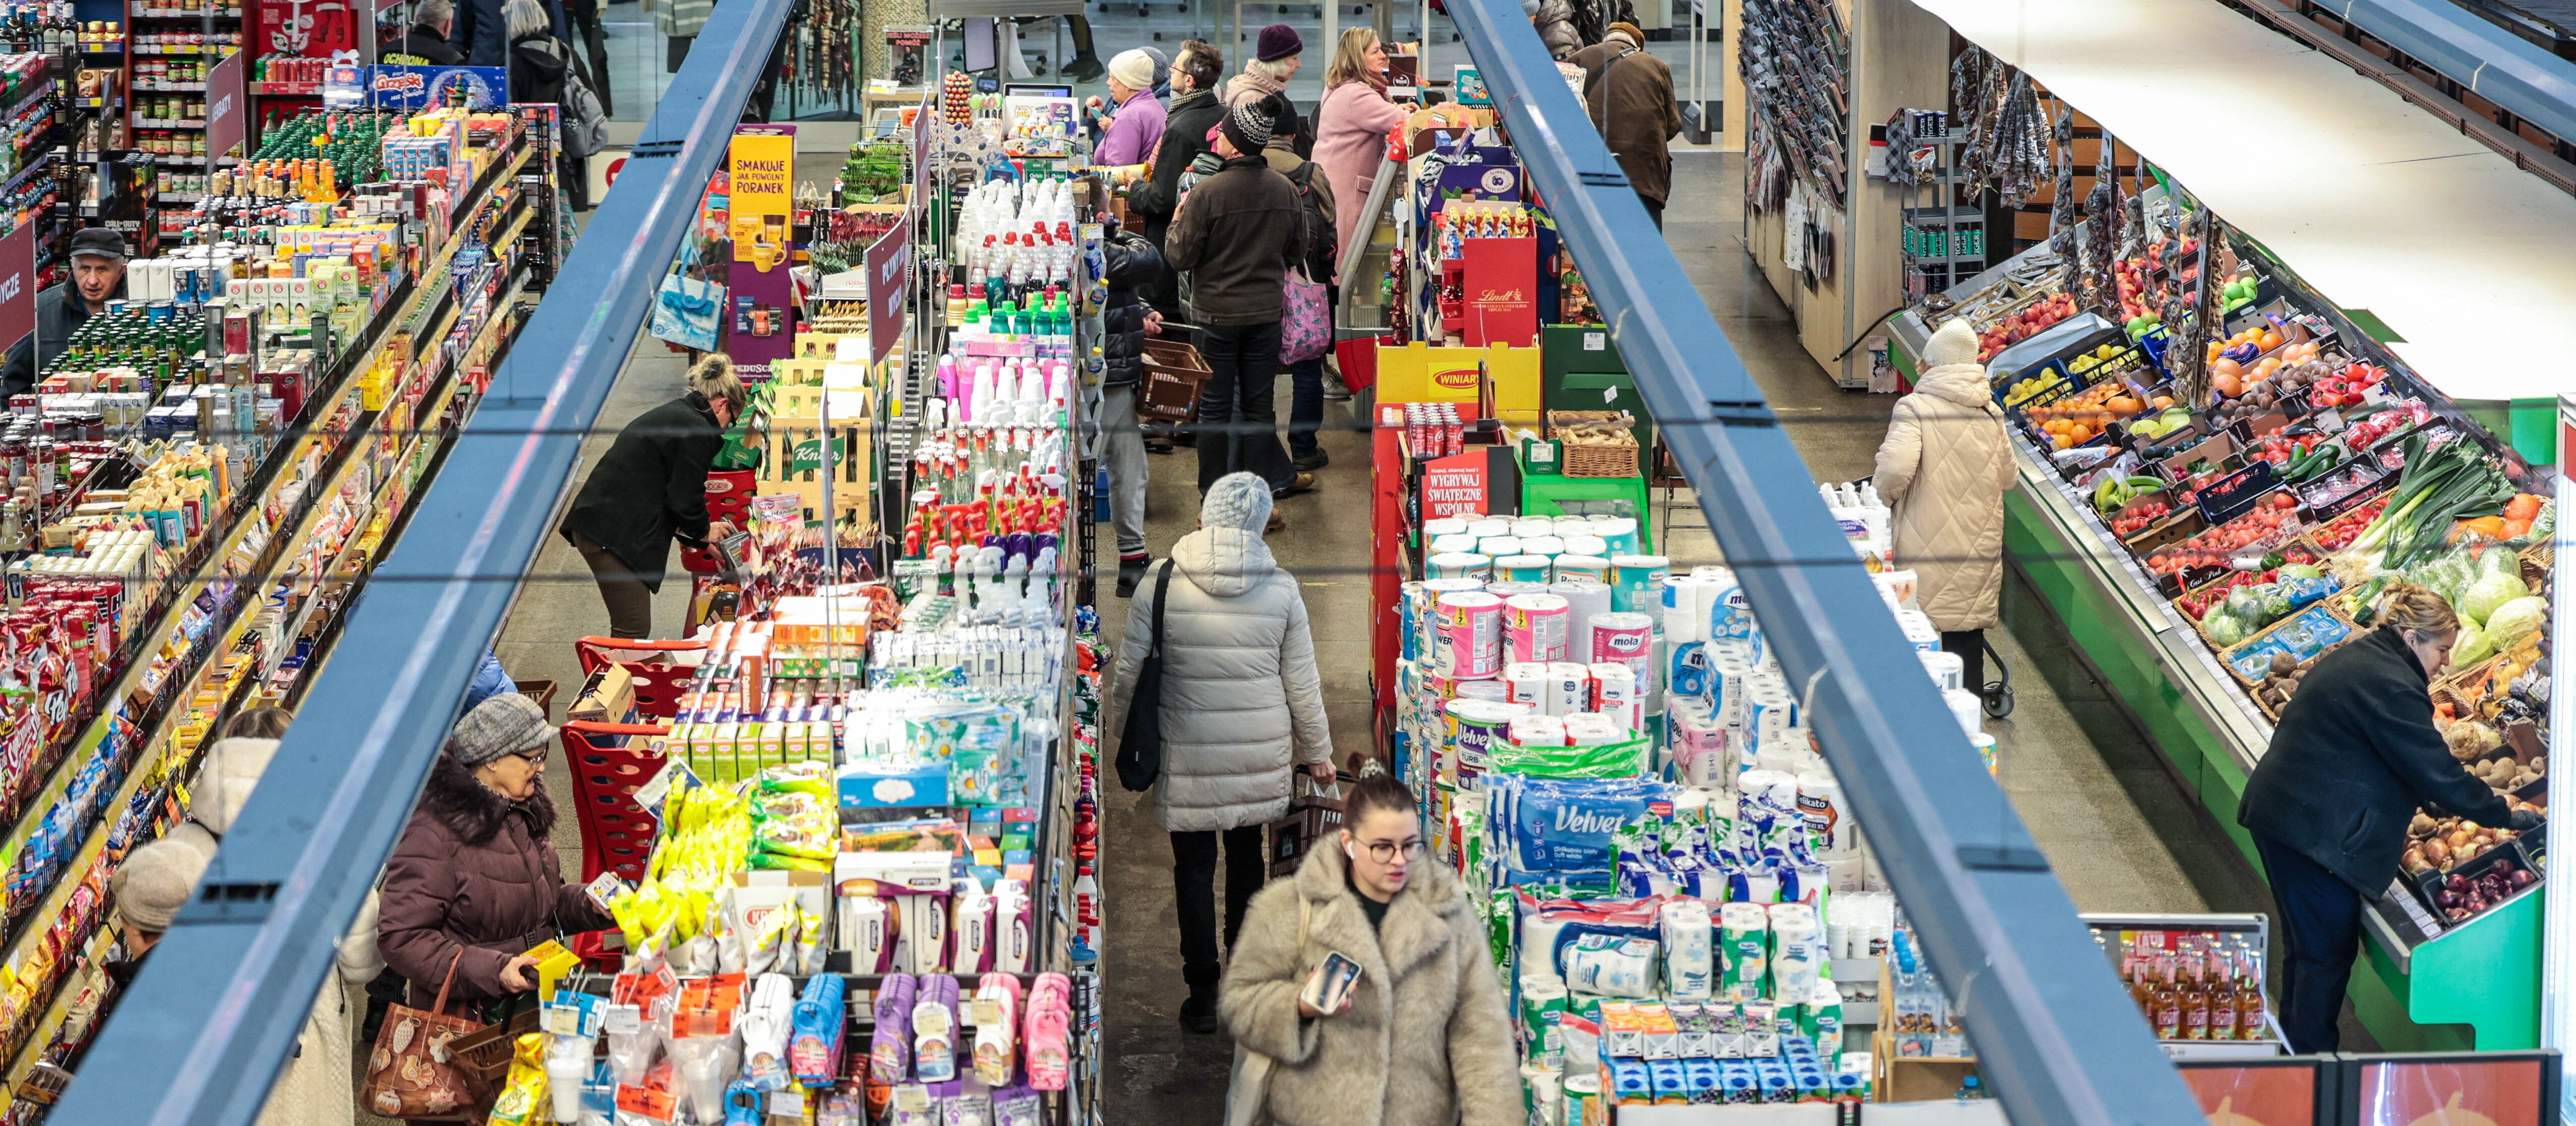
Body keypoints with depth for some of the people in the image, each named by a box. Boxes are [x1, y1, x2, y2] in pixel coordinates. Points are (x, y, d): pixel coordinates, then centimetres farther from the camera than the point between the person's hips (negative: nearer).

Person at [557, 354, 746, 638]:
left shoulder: (670, 414, 22)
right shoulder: (695, 430, -10)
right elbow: (685, 497, -10)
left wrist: (697, 529, 26)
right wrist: (704, 531, 8)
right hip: (614, 535, -11)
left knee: (633, 626, 15)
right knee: (634, 630, -9)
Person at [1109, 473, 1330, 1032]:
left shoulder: (1160, 584, -10)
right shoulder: (1281, 590, -5)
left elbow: (1131, 671, -5)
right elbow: (1302, 682, 1)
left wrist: (1125, 729, 14)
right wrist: (1317, 750, 14)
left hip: (1186, 751, -2)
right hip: (1261, 752, 2)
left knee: (1194, 865, 8)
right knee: (1247, 853, 20)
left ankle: (1205, 993, 10)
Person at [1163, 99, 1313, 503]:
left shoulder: (1208, 193, -19)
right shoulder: (1286, 190, -4)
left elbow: (1180, 256, -12)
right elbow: (1297, 253, 8)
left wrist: (1176, 222, 6)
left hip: (1217, 314, -4)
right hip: (1266, 311, 4)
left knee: (1216, 408, 6)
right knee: (1258, 405, 12)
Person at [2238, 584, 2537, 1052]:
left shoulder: (2352, 658, 14)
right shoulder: (2392, 686, -19)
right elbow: (2439, 775, -18)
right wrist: (2507, 815, -8)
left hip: (2277, 810, 11)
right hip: (2315, 831, -11)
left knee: (2307, 941, 19)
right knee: (2331, 948, -1)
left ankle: (2294, 1049, 28)